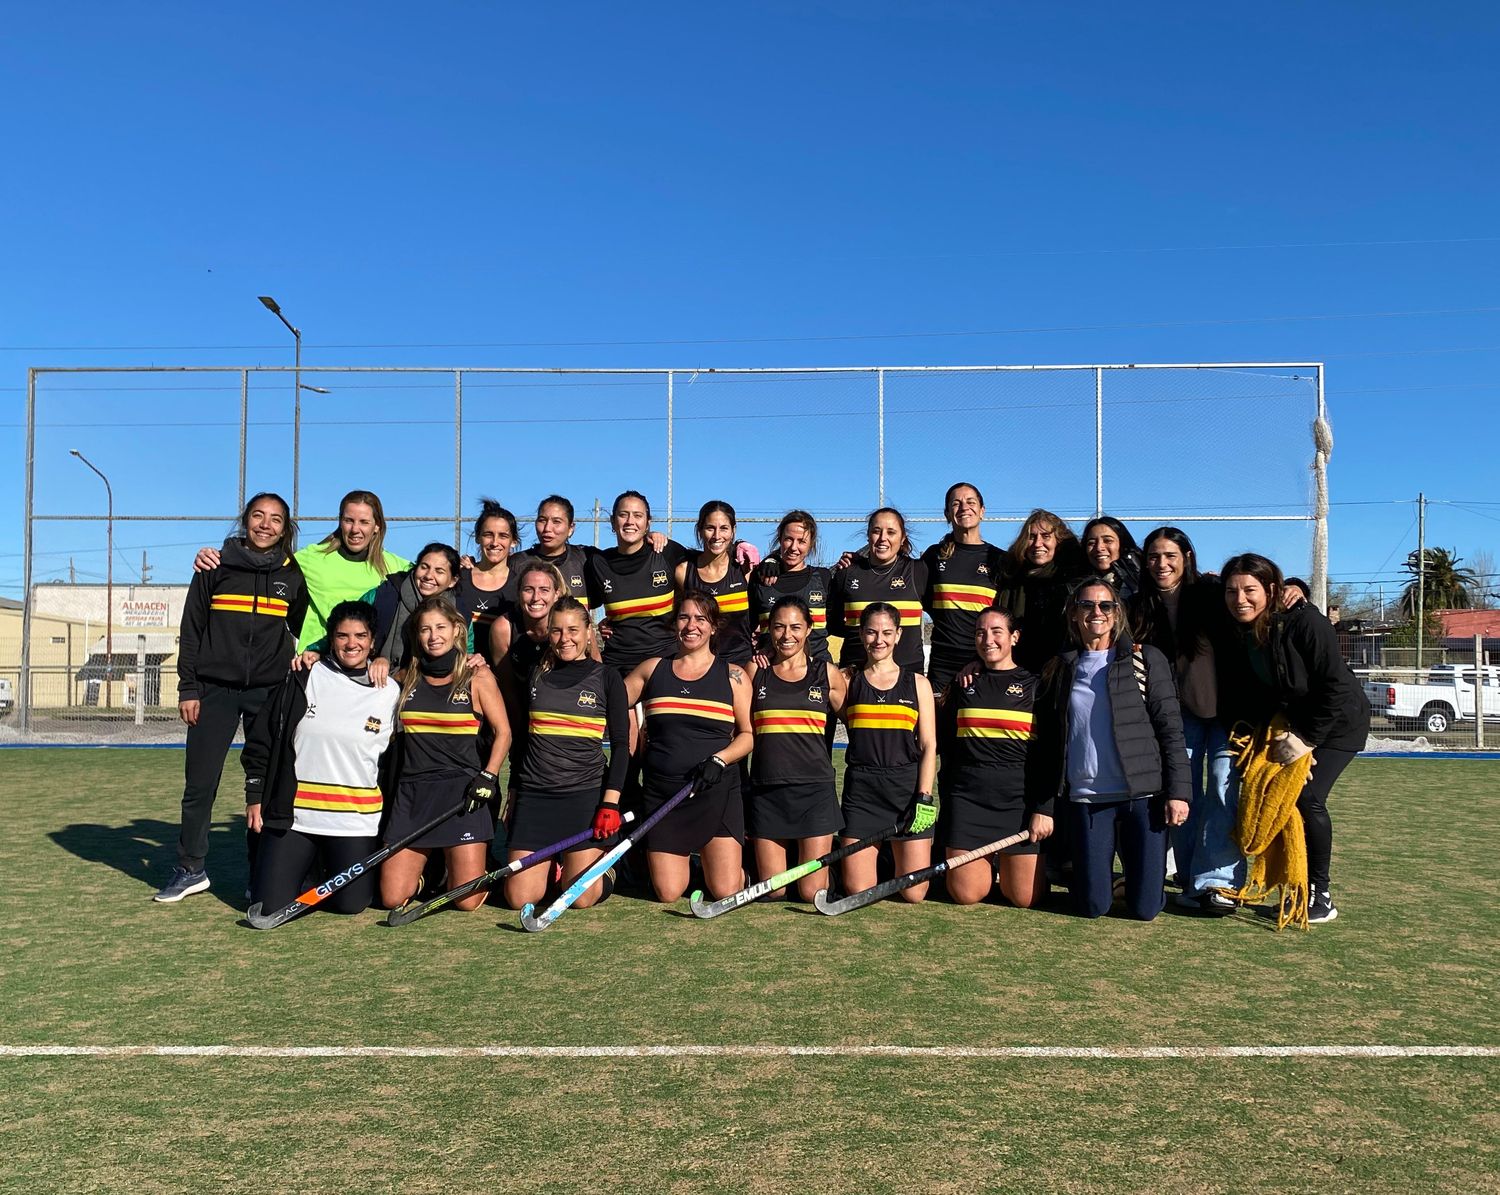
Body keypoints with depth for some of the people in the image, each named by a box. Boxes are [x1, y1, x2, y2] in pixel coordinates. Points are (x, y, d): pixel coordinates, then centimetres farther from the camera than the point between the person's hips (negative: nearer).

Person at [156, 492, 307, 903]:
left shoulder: (293, 575, 7)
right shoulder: (217, 567, 5)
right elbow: (191, 630, 5)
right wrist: (188, 688, 0)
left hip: (270, 692, 0)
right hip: (215, 690, 0)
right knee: (200, 784, 1)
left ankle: (262, 874, 13)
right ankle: (191, 869, 16)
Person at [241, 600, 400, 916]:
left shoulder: (391, 692, 0)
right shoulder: (303, 680, 1)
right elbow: (261, 740, 6)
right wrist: (255, 797, 4)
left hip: (356, 819, 0)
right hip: (292, 814, 0)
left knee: (351, 903, -2)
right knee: (270, 904, -4)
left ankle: (328, 868, 30)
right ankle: (311, 864, 27)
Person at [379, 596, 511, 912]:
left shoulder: (477, 676, 2)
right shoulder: (406, 677, 10)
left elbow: (503, 732, 1)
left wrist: (488, 777, -9)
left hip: (461, 791, -3)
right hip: (412, 793, 3)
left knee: (467, 901, -6)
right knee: (392, 900, -1)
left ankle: (453, 870, 28)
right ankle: (429, 873, 30)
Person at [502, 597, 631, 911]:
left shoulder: (606, 677, 2)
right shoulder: (537, 675, 11)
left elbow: (620, 744, 0)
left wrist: (610, 802, -9)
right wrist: (514, 797, 17)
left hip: (585, 793, -3)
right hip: (533, 792, 3)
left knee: (581, 897, -9)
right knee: (520, 898, -3)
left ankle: (604, 873, 24)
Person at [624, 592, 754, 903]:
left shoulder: (732, 675, 5)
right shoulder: (652, 669, 10)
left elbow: (749, 734, 2)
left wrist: (719, 759, -12)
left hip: (716, 791, -1)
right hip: (661, 793, 1)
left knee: (726, 892, -8)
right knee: (668, 894, -3)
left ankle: (708, 858, 26)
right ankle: (684, 859, 31)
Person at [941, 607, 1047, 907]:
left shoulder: (1034, 685, 3)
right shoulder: (964, 684, 11)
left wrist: (1045, 809, -7)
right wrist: (944, 803, 12)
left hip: (1019, 797, -2)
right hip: (967, 795, 2)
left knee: (1026, 898, -3)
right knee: (966, 894, -2)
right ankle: (987, 862, 30)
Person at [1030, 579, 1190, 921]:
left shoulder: (1146, 660, 3)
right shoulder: (1061, 670, 10)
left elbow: (1170, 730, -1)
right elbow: (1047, 745, 10)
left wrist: (1178, 791, -11)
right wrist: (1044, 807, 7)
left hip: (1142, 795, -2)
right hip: (1086, 799, 2)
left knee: (1144, 908, -2)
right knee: (1093, 906, -2)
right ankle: (1101, 872, 32)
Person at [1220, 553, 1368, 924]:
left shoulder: (1303, 621, -27)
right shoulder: (1239, 634, -9)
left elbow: (1336, 686, -25)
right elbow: (1244, 697, -3)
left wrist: (1307, 740, -24)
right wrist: (1274, 735, -16)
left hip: (1336, 722, -6)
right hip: (1287, 725, 6)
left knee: (1308, 798, -17)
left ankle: (1321, 896, -4)